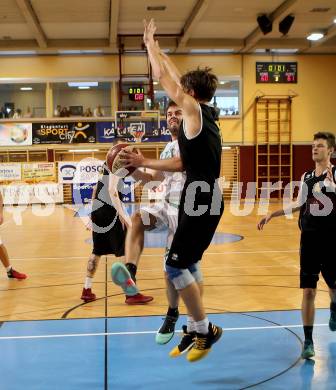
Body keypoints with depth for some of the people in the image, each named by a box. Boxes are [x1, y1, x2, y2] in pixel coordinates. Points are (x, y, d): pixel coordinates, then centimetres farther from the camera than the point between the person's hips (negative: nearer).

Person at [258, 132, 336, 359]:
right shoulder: (307, 177, 8)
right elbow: (299, 205, 18)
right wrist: (272, 215, 15)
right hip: (309, 240, 3)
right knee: (308, 291, -1)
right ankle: (308, 341, 6)